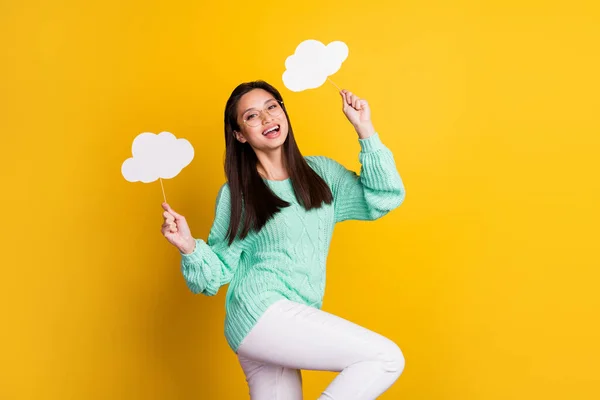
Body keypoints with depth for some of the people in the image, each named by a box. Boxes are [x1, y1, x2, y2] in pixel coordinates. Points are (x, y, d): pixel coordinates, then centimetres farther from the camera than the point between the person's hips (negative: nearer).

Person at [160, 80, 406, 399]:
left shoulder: (321, 172, 11)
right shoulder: (235, 193, 1)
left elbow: (384, 199, 1)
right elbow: (219, 272, 2)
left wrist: (364, 129, -2)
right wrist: (189, 247, -18)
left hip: (294, 321, 6)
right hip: (259, 313, -5)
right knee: (387, 358, -14)